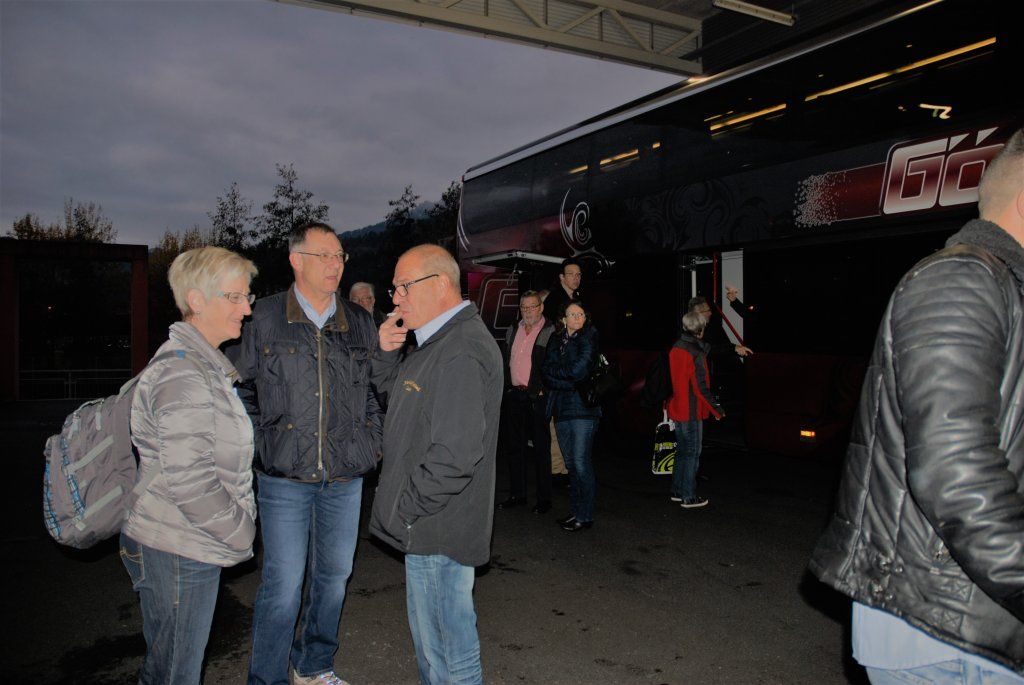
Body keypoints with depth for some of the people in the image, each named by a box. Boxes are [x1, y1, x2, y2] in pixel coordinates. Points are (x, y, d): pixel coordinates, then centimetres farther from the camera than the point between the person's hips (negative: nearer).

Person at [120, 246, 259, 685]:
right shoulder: (183, 373, -22)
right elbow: (189, 482, -27)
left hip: (187, 547, 10)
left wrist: (237, 525, 15)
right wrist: (241, 532, -14)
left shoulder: (205, 364, 12)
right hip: (175, 552, -10)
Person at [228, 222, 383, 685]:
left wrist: (371, 437, 7)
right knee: (282, 584, -1)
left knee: (334, 576, 14)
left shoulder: (360, 323, 5)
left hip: (345, 477, 4)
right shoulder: (264, 318, -4)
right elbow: (239, 386, 4)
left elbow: (378, 386, 15)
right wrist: (257, 439, -2)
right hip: (284, 477, -3)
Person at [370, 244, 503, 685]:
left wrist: (403, 511, -16)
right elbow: (391, 394, 21)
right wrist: (388, 353, 3)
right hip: (431, 523, 10)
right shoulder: (435, 342, 12)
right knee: (435, 636, 22)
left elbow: (455, 455, -27)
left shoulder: (462, 352, -22)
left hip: (435, 528, -10)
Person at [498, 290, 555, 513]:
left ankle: (544, 498, 10)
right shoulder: (514, 330, 13)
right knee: (516, 446, 12)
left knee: (540, 447, 1)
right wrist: (507, 388, 12)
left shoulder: (550, 332, -7)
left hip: (537, 397, -6)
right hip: (514, 395, 6)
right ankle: (517, 494, 22)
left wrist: (543, 390, -14)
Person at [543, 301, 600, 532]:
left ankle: (585, 515, 2)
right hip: (561, 408, 6)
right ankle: (575, 512, 20)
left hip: (583, 408, -6)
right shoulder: (556, 341, 14)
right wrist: (570, 380, -10)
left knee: (580, 462, -7)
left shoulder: (589, 338, -3)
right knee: (571, 463, 11)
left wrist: (556, 371, -2)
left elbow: (579, 370, -15)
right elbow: (547, 375, 4)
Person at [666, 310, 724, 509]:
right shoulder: (696, 353, -18)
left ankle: (677, 491, 25)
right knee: (692, 453, 3)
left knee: (682, 451, 18)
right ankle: (689, 497, 8)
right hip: (692, 411, -7)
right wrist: (717, 410, -11)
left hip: (676, 409, 7)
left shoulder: (675, 349, 4)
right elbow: (701, 386, -19)